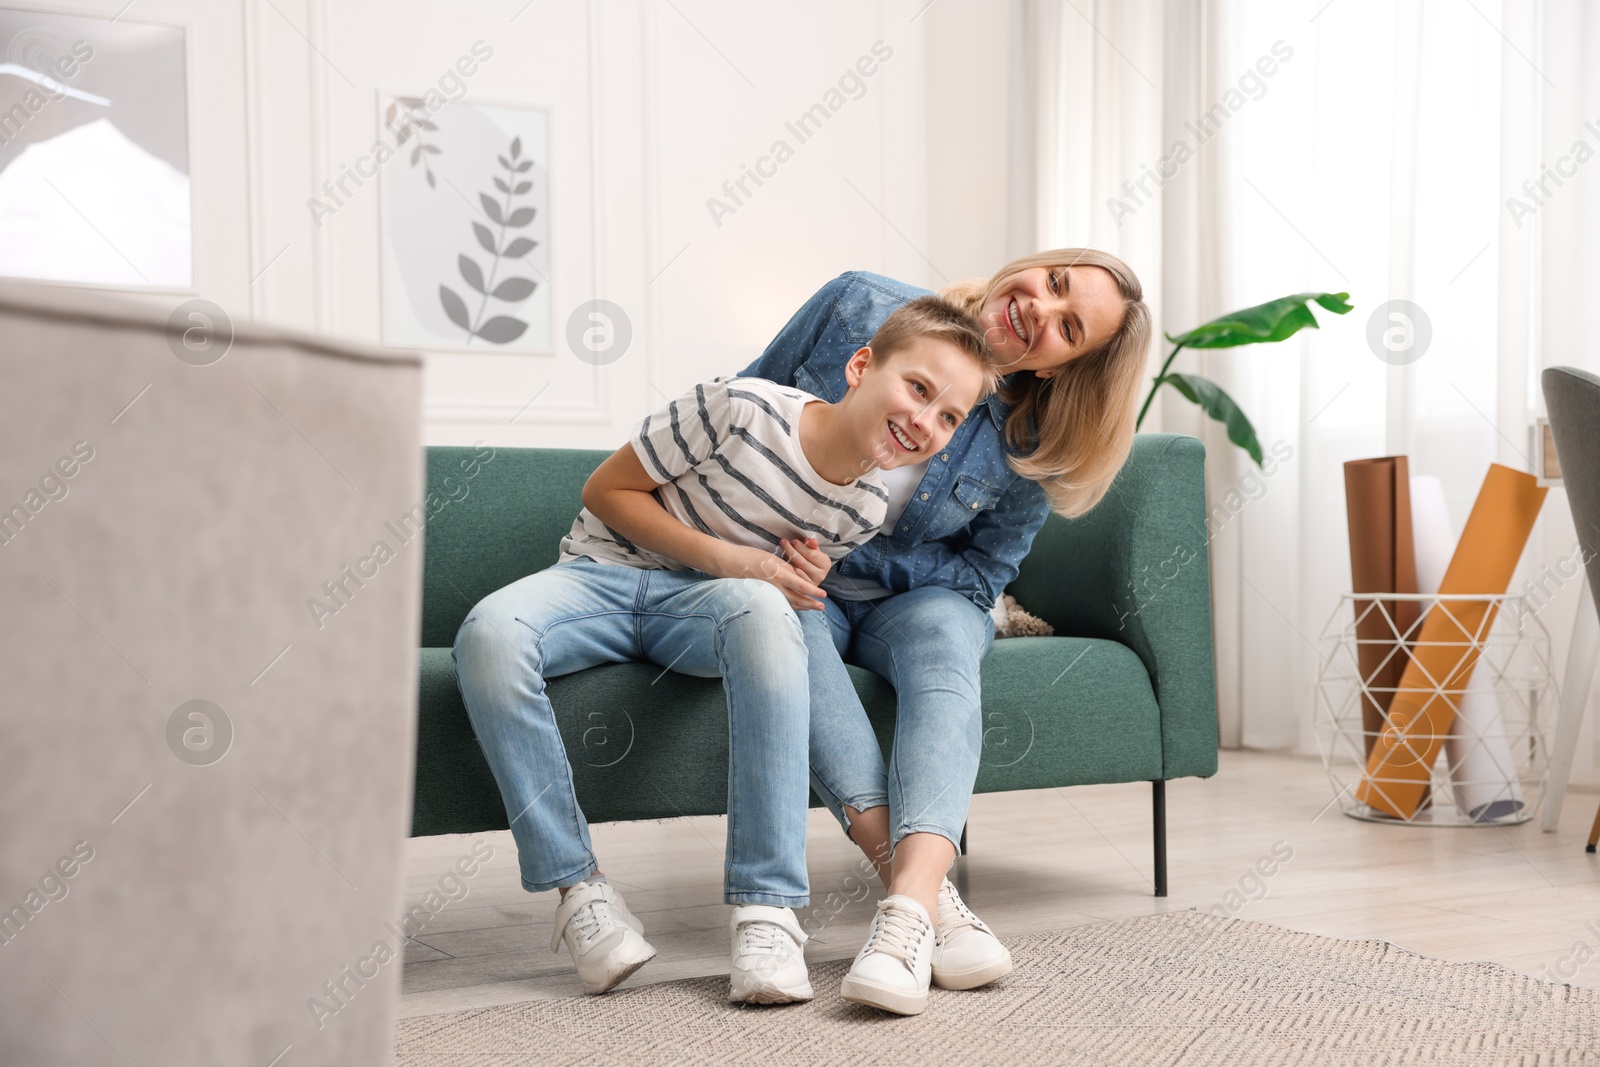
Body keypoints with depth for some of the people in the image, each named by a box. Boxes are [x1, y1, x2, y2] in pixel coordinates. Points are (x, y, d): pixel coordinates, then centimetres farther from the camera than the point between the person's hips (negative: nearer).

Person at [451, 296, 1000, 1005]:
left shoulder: (866, 508, -3)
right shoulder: (744, 409, -18)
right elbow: (606, 490, -9)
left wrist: (805, 576, -10)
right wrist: (726, 557, -19)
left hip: (703, 601, 2)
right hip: (602, 574, -1)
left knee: (762, 607, -37)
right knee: (488, 633, -36)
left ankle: (766, 911, -36)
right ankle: (577, 888, -23)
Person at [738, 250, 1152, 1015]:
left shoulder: (1029, 450, -11)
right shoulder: (860, 307, -11)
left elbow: (979, 575, -5)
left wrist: (837, 550, -16)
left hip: (916, 600, 0)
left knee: (943, 635, -35)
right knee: (789, 623, -36)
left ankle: (910, 904, -53)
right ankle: (935, 900, -45)